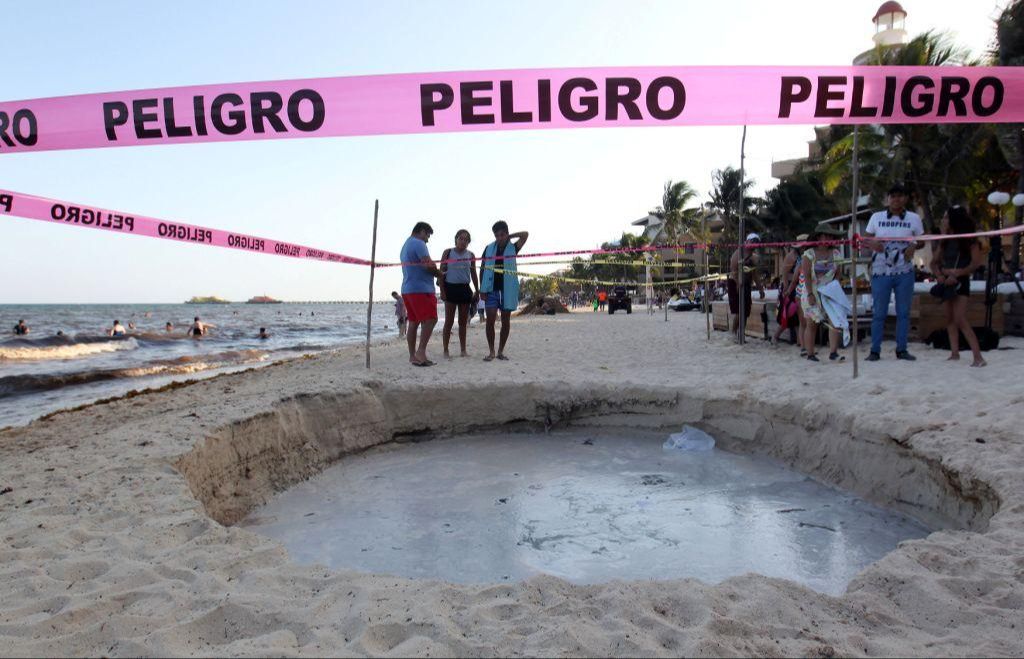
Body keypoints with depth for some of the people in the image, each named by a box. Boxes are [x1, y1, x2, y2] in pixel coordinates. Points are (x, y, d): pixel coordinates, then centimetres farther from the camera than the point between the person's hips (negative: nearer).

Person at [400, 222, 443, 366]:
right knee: (430, 319, -12)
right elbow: (429, 265, -16)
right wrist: (440, 274, 1)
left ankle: (413, 356, 10)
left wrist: (434, 272, 13)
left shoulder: (405, 245, 22)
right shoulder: (419, 244, -8)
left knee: (413, 322, 9)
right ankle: (421, 351, -20)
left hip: (407, 289, 10)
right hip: (421, 289, -10)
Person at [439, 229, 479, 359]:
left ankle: (463, 350, 15)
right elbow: (442, 272, -1)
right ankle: (446, 351, 2)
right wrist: (442, 290, -8)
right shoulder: (448, 252, 0)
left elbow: (473, 274, 15)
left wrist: (477, 291, 10)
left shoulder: (470, 255, 9)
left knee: (463, 321, 8)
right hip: (451, 288, -3)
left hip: (465, 288, 3)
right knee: (449, 321, -3)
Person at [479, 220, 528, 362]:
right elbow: (482, 269, 7)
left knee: (506, 320, 5)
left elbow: (525, 234, -10)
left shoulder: (512, 248, 4)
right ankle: (491, 351, 3)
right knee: (490, 319, -8)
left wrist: (509, 237, -1)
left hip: (507, 289, 0)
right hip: (492, 288, 0)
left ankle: (501, 351, 15)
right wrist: (482, 289, 0)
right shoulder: (489, 248, 5)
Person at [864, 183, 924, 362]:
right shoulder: (876, 217, 5)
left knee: (903, 312, 5)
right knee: (878, 313, 2)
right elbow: (866, 239, 8)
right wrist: (872, 244, -15)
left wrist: (914, 245, -11)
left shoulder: (914, 218, 5)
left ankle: (901, 349, 13)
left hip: (905, 273, 1)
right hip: (880, 272, -1)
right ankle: (875, 350, 7)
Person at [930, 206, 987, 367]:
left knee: (960, 320, -18)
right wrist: (940, 275, -9)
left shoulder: (969, 240, -6)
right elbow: (934, 262, 10)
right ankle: (955, 353, 14)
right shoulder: (945, 241, 11)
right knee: (950, 319, 8)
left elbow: (976, 263, -13)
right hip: (946, 282, 7)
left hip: (961, 282, -7)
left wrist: (956, 274, -21)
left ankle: (978, 357, -18)